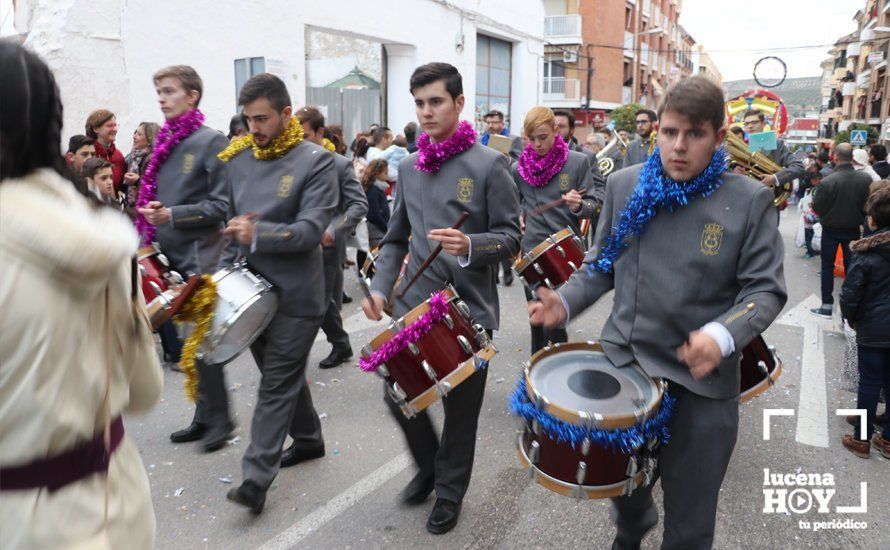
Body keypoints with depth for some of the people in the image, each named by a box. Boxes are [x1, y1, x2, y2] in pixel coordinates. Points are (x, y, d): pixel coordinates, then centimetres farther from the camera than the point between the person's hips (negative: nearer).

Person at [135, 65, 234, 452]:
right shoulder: (165, 142, 11)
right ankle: (205, 416, 24)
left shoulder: (211, 141, -9)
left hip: (200, 256, -7)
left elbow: (222, 204, -15)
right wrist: (150, 228, 10)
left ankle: (218, 417, 13)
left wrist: (173, 216, -20)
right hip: (170, 256, 7)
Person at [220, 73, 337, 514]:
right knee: (283, 375, 18)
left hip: (295, 294, -6)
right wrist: (226, 271, 5)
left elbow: (311, 229, -17)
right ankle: (309, 439, 38)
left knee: (277, 384, -2)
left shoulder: (316, 161, -10)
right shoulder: (237, 159, 7)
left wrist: (257, 234, -27)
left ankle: (256, 478, 5)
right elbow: (230, 223, 14)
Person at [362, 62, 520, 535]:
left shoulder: (489, 164, -7)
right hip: (414, 304, 5)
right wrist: (380, 287, 0)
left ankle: (449, 491, 33)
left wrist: (470, 245, -26)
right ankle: (428, 466, 38)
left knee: (460, 407, 8)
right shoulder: (408, 167, 8)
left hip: (469, 309, -4)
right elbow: (395, 238, 14)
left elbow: (511, 237, -7)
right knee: (398, 394, 9)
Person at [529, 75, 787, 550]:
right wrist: (566, 301, -8)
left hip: (702, 378, -2)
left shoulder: (749, 200, -8)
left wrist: (723, 335, -27)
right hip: (623, 361, 3)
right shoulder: (624, 185, 0)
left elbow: (765, 289, -8)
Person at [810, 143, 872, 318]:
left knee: (827, 266, 10)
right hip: (854, 229, 2)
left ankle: (827, 306, 12)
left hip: (831, 229, -2)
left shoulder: (827, 181, -23)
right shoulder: (865, 179, -14)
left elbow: (816, 207, -13)